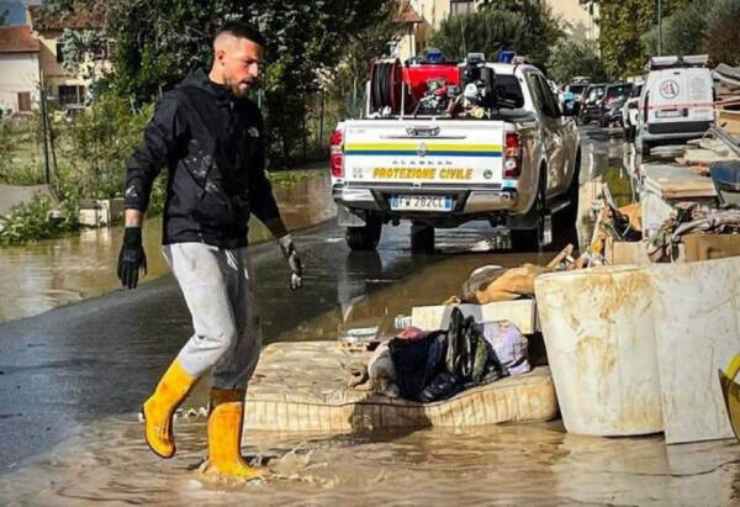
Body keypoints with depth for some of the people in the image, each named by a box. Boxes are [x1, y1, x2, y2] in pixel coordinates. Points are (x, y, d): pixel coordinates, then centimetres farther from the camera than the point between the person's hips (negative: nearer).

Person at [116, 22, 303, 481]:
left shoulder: (249, 115, 15)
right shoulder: (182, 104, -7)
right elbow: (142, 168, -10)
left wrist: (286, 244, 24)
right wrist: (133, 236, -19)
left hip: (234, 244, 7)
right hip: (190, 240, -7)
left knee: (246, 345, 3)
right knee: (218, 334, -19)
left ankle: (225, 457, 11)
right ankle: (160, 408, 6)